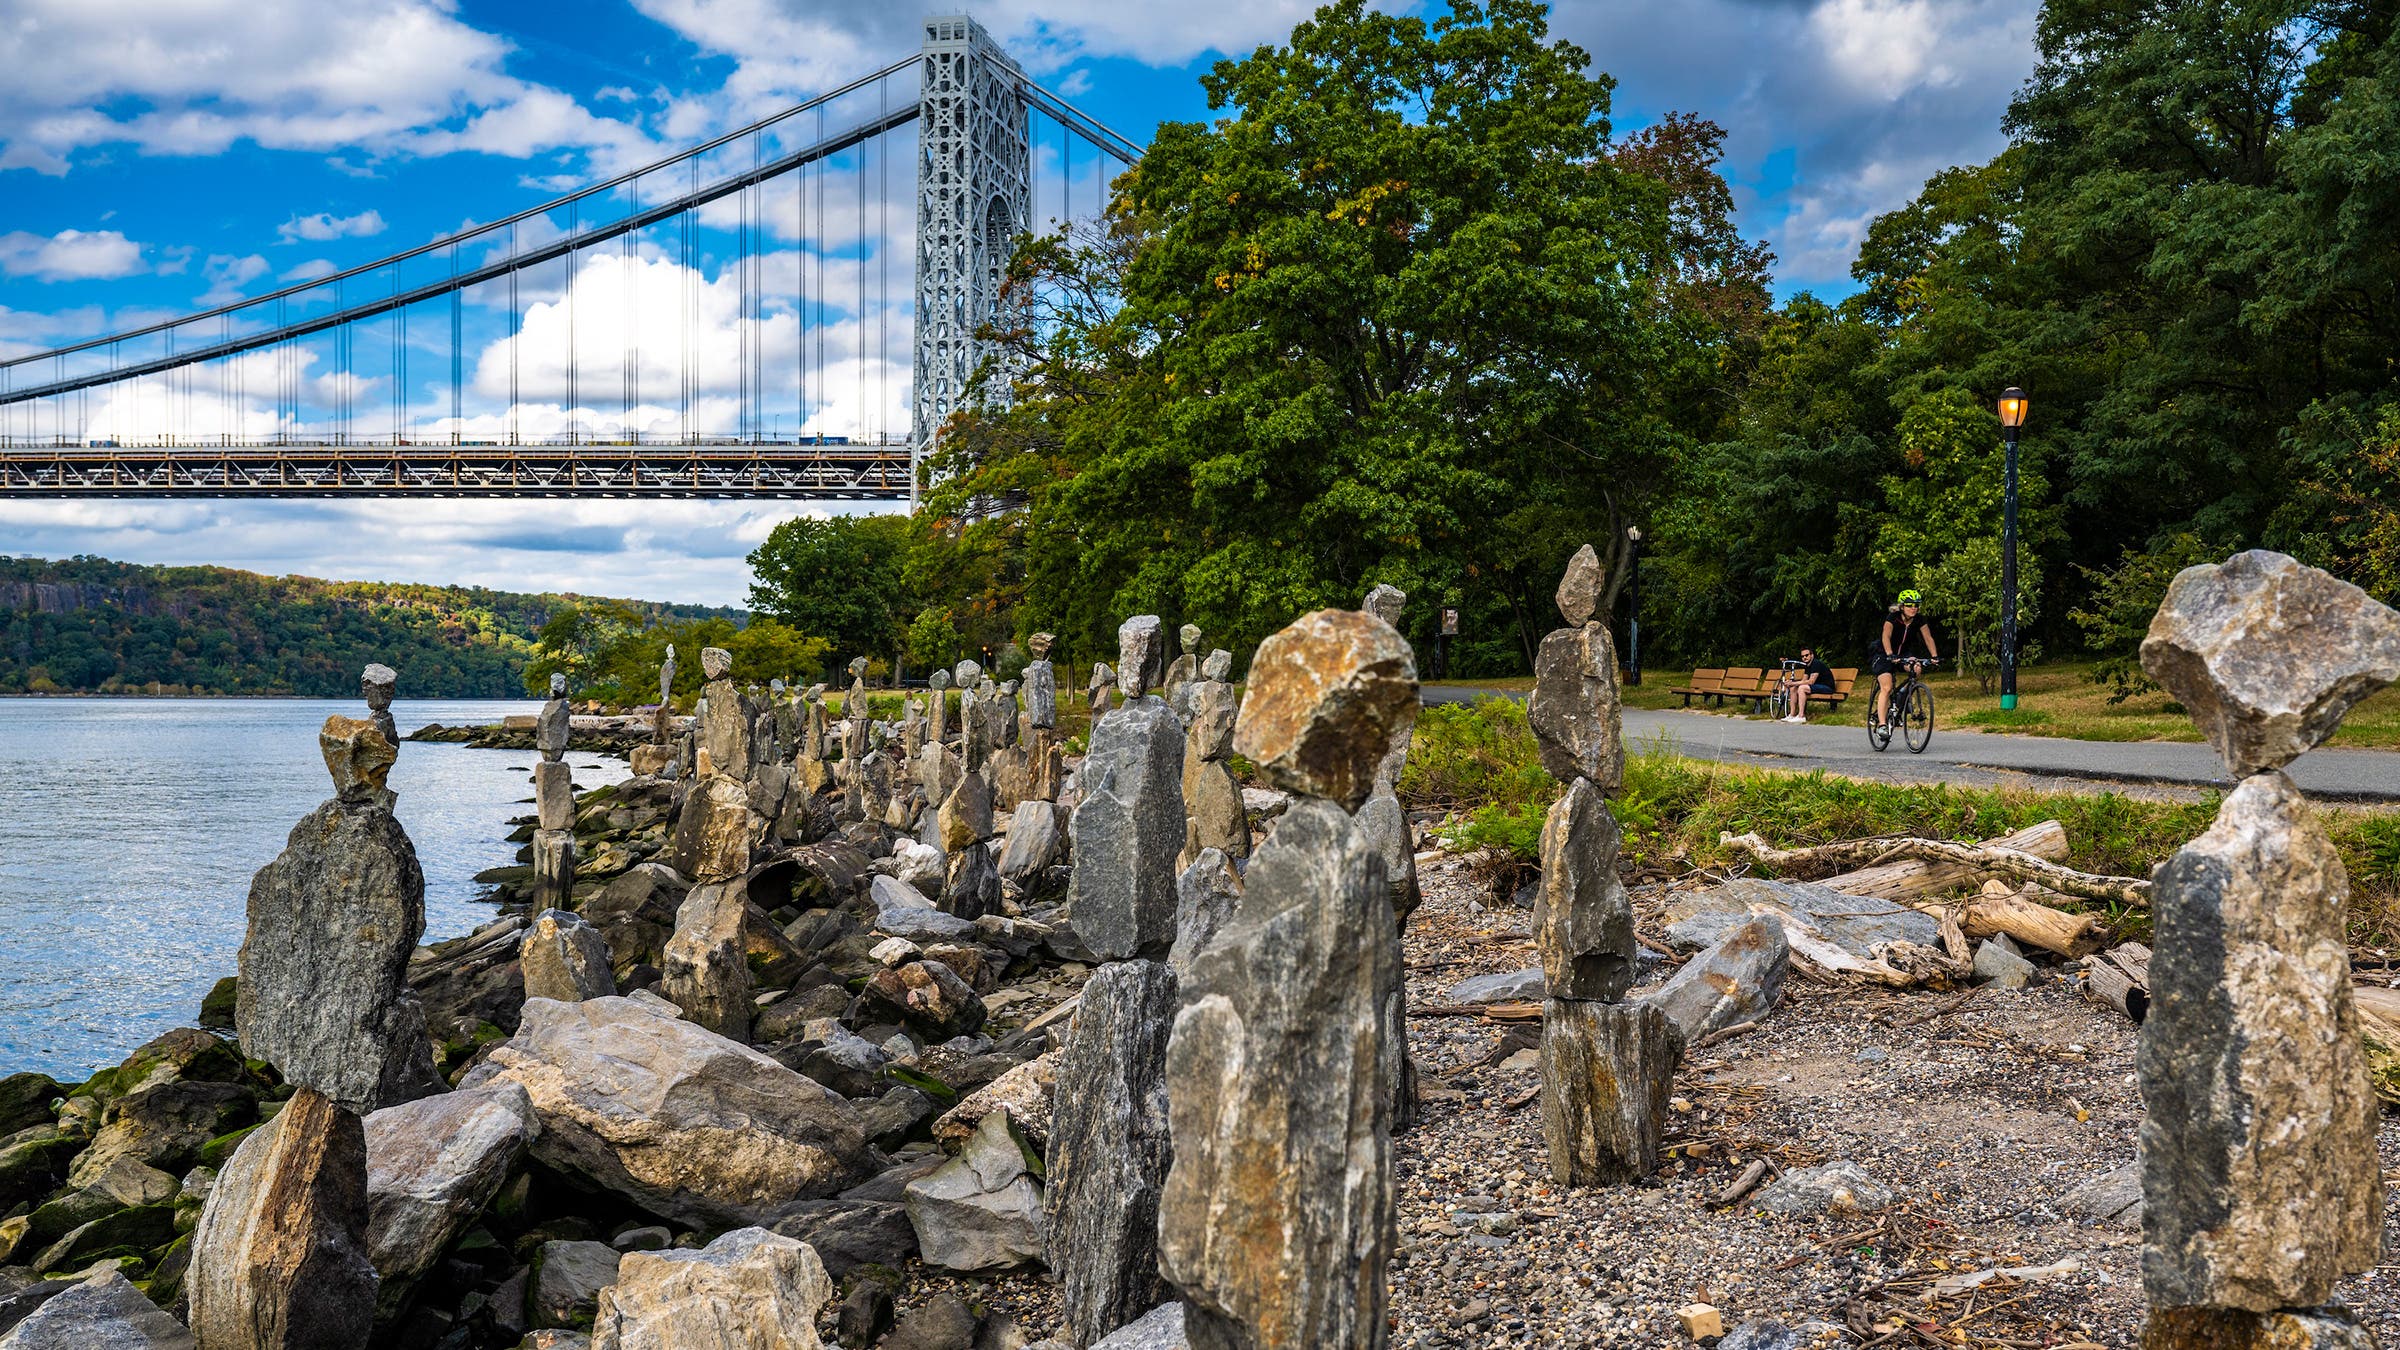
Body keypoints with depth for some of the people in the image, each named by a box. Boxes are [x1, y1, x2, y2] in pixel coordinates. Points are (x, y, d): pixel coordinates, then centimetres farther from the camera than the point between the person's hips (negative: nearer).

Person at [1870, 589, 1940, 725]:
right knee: (1886, 688, -19)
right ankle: (1881, 724, -19)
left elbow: (1928, 637, -12)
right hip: (1882, 653, -5)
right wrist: (1890, 655, -51)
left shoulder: (1919, 620, -9)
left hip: (1902, 652, 5)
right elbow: (1886, 636, -36)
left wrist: (1934, 656, -26)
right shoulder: (1893, 617, -24)